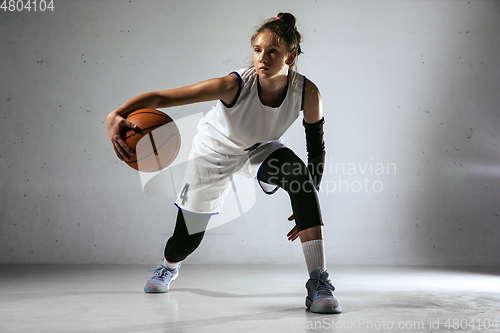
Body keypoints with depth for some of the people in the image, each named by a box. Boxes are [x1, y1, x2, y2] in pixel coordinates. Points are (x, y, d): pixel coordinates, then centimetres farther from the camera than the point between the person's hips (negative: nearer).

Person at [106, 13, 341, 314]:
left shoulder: (307, 94, -28)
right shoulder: (236, 85, -37)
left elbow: (317, 149, -12)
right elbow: (160, 97, -40)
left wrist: (310, 206, -16)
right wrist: (117, 116, -57)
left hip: (261, 150, 2)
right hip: (215, 151, -1)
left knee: (301, 176, -32)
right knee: (188, 238, 7)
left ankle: (318, 283, -25)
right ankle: (169, 266, 49)